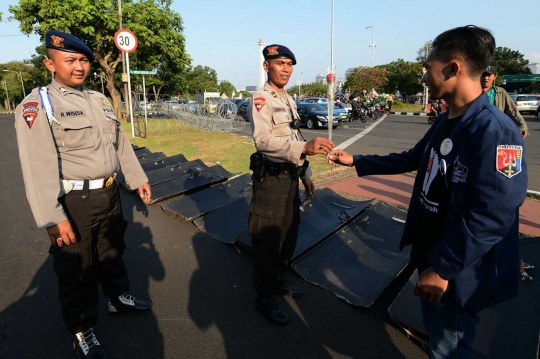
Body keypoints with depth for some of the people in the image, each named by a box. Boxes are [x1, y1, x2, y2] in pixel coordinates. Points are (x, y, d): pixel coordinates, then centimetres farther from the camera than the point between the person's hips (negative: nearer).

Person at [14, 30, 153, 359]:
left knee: (113, 252, 23)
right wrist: (53, 217, -27)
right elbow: (38, 166, -22)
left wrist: (138, 178, 13)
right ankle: (83, 331, 29)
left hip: (110, 194, 7)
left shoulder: (99, 99, 9)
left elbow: (121, 144, 14)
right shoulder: (38, 105, -13)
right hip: (75, 201, -6)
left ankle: (119, 298, 46)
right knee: (77, 270, 9)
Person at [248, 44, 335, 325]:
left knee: (288, 234, 19)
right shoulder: (261, 99, -14)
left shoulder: (289, 100, 14)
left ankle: (277, 279, 39)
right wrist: (305, 148, -43)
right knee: (266, 239, 2)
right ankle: (263, 297, 19)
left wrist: (306, 175, 18)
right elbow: (263, 140, -31)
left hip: (290, 176, 9)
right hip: (270, 178, -9)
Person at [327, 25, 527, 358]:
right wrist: (356, 161, 16)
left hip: (459, 271, -8)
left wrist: (444, 268, -24)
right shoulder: (446, 122, 3)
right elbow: (411, 159, 16)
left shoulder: (495, 132, -27)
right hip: (431, 253, 8)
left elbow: (491, 217, -29)